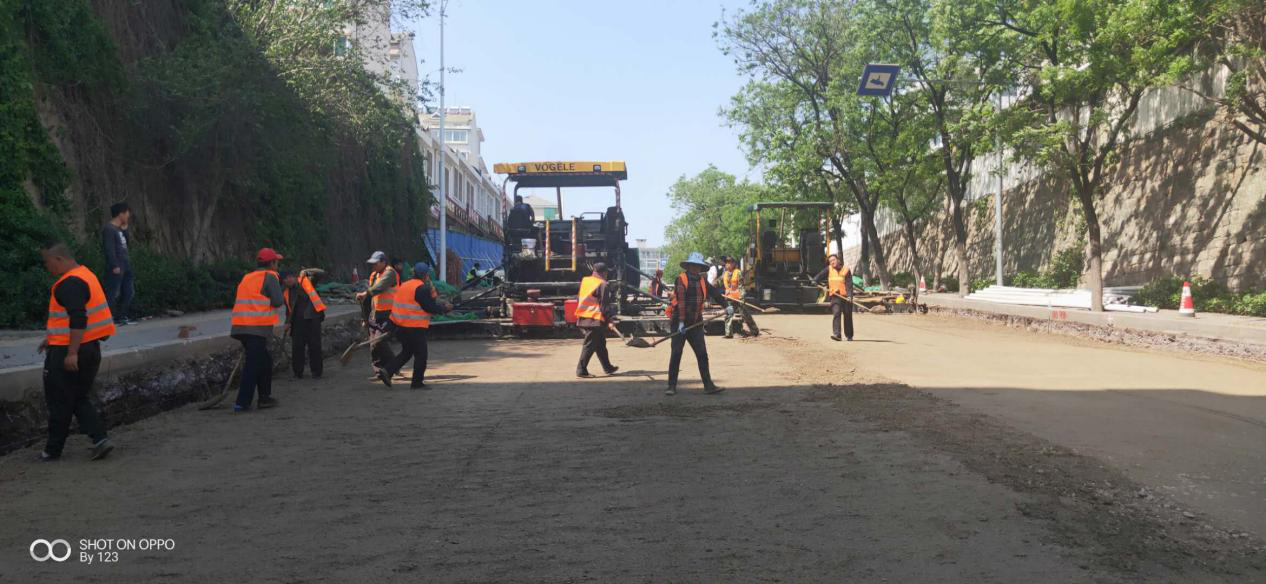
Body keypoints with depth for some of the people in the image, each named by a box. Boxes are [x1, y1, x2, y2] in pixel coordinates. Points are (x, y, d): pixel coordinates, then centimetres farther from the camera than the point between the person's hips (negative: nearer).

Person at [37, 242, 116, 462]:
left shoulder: (69, 284, -18)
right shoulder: (85, 275, 14)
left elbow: (78, 320, -26)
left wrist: (71, 353, -26)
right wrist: (53, 337, 28)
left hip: (67, 353, -9)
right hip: (91, 348, 10)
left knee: (59, 402, 4)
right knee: (79, 398, 16)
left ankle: (53, 450, 16)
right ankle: (100, 439, 4)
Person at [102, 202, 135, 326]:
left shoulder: (119, 228, 17)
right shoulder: (109, 229, -12)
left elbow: (125, 243, 19)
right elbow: (109, 249, -18)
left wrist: (125, 229, 11)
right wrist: (114, 266, -22)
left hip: (125, 265, 10)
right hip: (116, 267, -10)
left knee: (129, 292, 13)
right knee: (113, 294, -8)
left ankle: (121, 317, 20)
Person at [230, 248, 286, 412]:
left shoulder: (247, 278, 21)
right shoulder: (270, 276, -3)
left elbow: (247, 299, 22)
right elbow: (278, 301, -9)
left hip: (241, 327, 8)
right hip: (257, 328, -8)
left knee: (265, 360, 19)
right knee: (253, 365, -7)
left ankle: (265, 397, 22)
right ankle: (242, 403, -9)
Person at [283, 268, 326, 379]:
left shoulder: (306, 281, 6)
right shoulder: (286, 293, 18)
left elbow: (320, 273, -1)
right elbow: (289, 309, 22)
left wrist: (307, 271, -10)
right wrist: (288, 322, 9)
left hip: (312, 318, -4)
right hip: (297, 321, 5)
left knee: (314, 345, -2)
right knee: (297, 346, 3)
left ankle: (317, 371, 8)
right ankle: (298, 372, 14)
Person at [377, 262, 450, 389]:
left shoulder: (404, 285, 13)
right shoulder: (422, 288, -14)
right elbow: (430, 307, -16)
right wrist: (444, 308, 0)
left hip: (400, 326, 8)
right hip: (415, 328, -8)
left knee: (406, 352, 21)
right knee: (421, 355, 4)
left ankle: (387, 370, 8)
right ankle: (417, 382, 8)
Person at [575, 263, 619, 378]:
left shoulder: (584, 281, 12)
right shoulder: (603, 285, -11)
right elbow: (604, 305, -13)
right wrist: (610, 318, -8)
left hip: (583, 318, 8)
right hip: (596, 320, -8)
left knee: (600, 344, 17)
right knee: (589, 345, -3)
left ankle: (607, 367, 26)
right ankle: (581, 370, -3)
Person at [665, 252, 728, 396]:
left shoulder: (702, 281, 10)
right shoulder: (681, 279, -8)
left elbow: (715, 292, 18)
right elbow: (680, 301, -16)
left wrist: (726, 305, 5)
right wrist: (681, 322, -23)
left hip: (696, 324, 5)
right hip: (679, 323, -5)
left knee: (702, 354, 1)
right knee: (676, 354, -2)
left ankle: (708, 385, 4)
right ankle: (672, 386, 6)